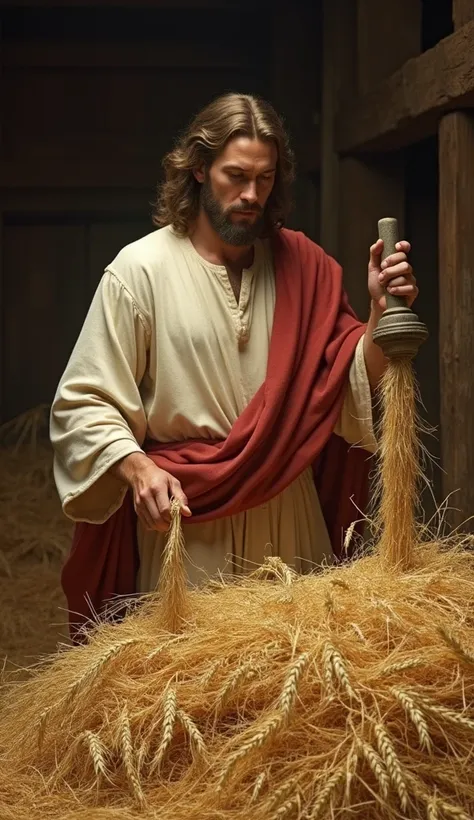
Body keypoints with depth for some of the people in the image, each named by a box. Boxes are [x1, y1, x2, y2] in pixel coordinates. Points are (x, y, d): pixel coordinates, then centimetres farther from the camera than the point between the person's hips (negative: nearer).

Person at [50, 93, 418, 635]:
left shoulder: (301, 267, 4)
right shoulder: (141, 268, -7)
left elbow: (348, 393, 1)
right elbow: (83, 405, -9)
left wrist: (381, 313, -14)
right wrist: (137, 468, -24)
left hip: (292, 520, 3)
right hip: (185, 518, -3)